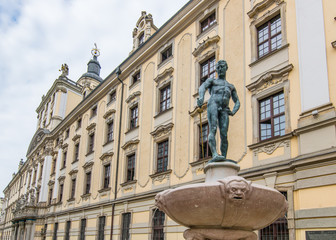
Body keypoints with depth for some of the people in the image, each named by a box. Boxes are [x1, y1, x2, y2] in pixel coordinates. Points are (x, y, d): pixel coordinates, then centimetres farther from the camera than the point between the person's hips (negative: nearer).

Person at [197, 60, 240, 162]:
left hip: (224, 109, 3)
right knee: (212, 129, -22)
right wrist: (201, 97, -20)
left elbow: (237, 102, 30)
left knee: (224, 135, -11)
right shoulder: (211, 81, 26)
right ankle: (215, 155, -38)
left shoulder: (231, 86, 36)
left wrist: (233, 112, 6)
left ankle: (224, 161, -15)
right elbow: (202, 88, 4)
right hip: (213, 104, -2)